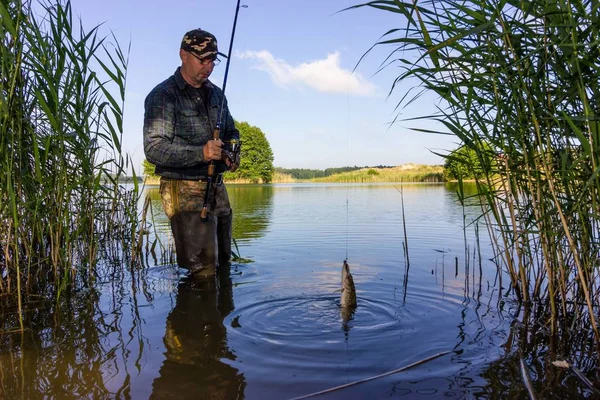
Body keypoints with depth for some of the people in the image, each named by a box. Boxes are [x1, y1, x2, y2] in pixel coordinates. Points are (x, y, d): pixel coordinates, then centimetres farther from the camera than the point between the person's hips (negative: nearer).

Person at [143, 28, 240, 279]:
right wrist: (200, 153, -31)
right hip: (185, 191, -7)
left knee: (223, 264, 18)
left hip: (217, 188, 8)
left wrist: (232, 154, 1)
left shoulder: (216, 94, 13)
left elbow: (231, 132, 25)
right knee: (204, 272, -8)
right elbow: (153, 149, -19)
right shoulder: (163, 96, -10)